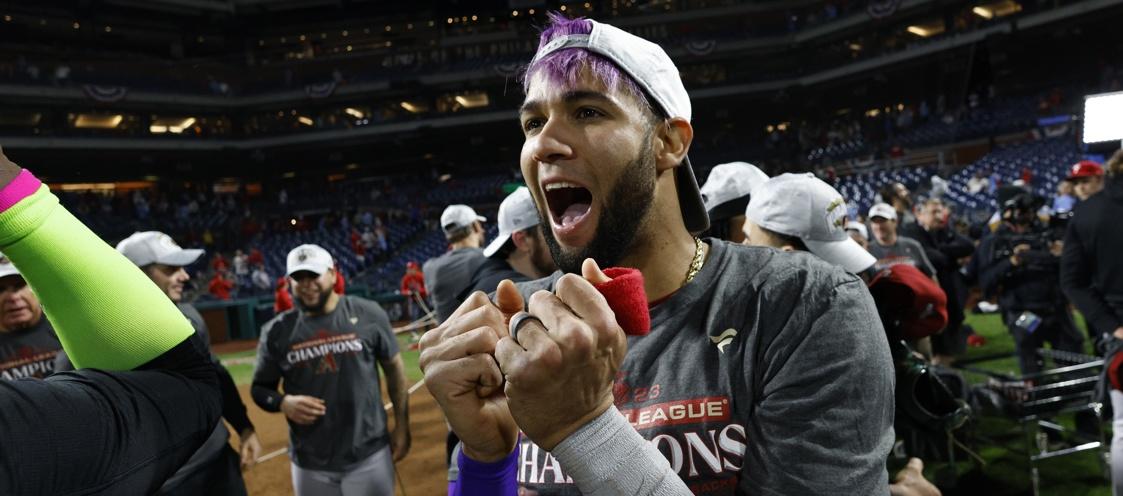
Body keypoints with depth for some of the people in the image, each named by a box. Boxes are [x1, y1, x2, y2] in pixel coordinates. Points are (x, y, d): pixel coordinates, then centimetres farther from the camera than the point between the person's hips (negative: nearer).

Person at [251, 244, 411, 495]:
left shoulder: (367, 314, -6)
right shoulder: (277, 331, -3)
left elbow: (394, 369, 2)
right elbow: (260, 387, 8)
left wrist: (402, 426, 1)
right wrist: (284, 403, -14)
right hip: (310, 465, 2)